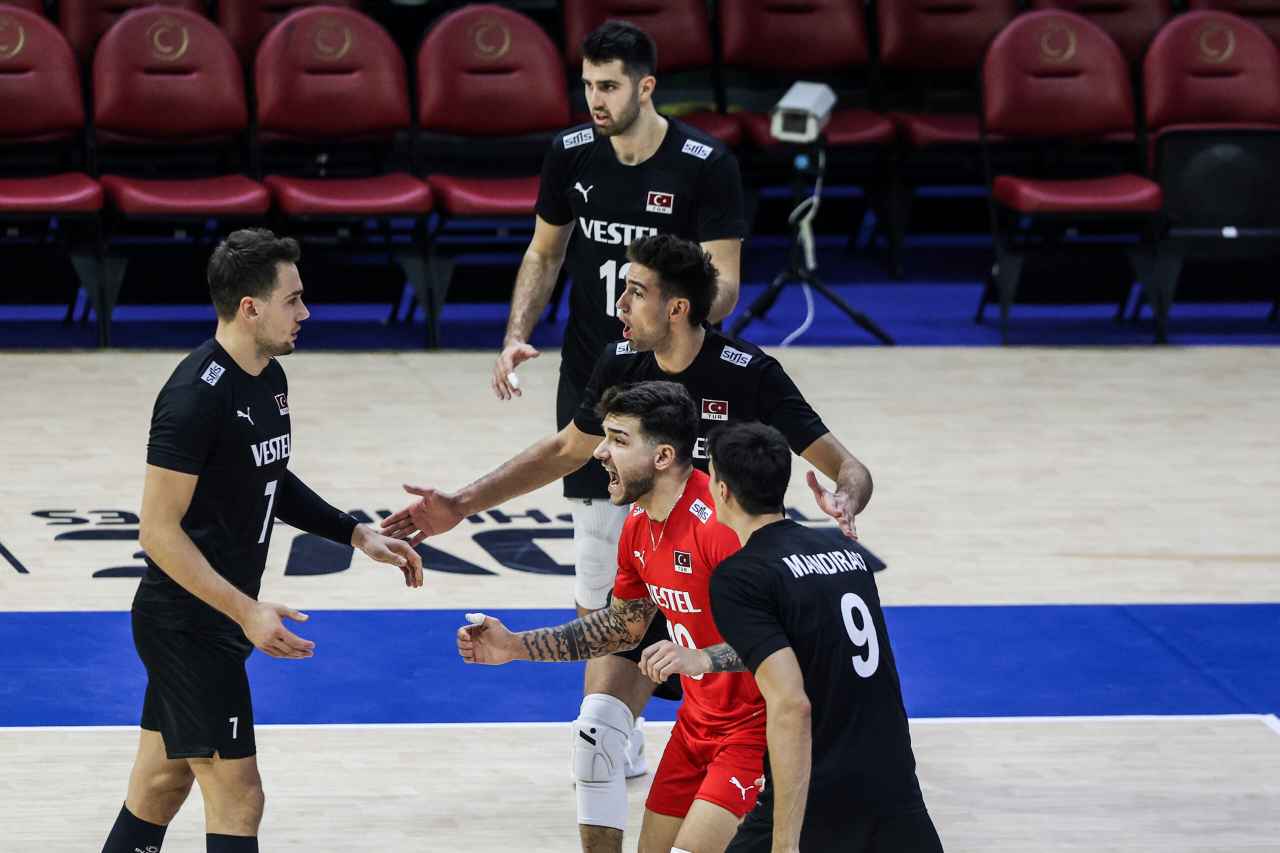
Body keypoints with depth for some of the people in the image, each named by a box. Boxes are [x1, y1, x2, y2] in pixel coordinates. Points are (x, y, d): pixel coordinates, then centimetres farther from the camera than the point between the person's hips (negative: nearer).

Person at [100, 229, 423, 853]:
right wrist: (247, 612, -27)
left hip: (217, 618, 9)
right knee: (237, 800, -7)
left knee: (162, 784, 16)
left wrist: (358, 536, 13)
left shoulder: (269, 378, 7)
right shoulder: (195, 397, -23)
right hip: (188, 624, -9)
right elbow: (159, 531, -23)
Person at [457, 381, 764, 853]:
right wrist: (516, 646, 13)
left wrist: (701, 659, -42)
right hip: (697, 721, 9)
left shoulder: (721, 523, -26)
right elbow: (624, 624, 19)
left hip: (754, 726, -9)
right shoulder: (638, 526, 4)